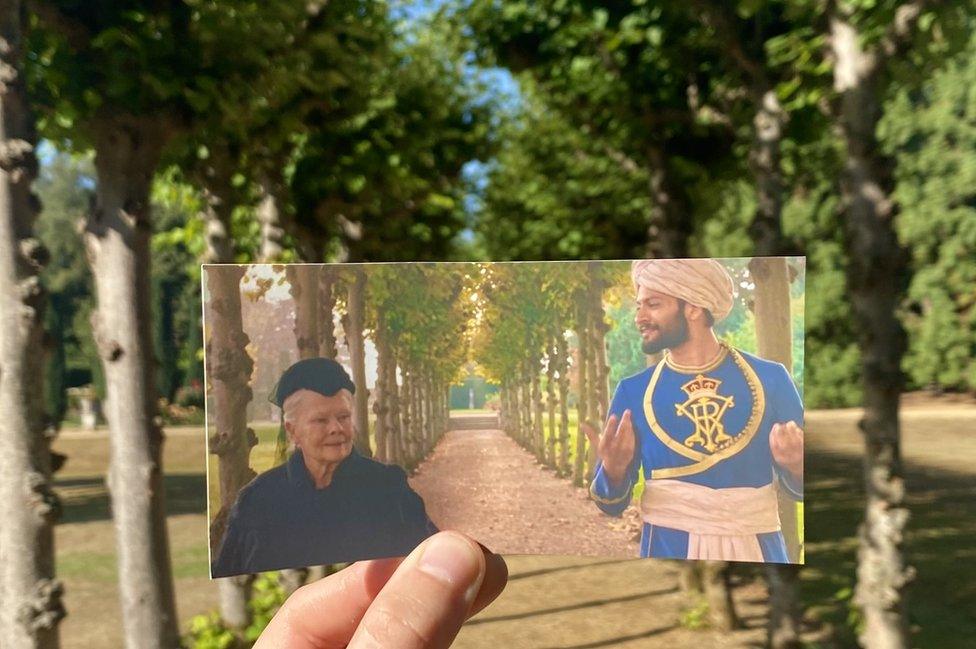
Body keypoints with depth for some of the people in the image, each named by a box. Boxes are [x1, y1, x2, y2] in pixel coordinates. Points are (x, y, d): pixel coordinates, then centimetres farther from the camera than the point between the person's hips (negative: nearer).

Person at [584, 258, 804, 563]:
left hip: (758, 548, 1)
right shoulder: (633, 391, -4)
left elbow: (797, 488, 5)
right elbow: (612, 503, 0)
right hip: (668, 547, 0)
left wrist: (795, 468, -16)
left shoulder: (770, 378, -5)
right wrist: (613, 469, -20)